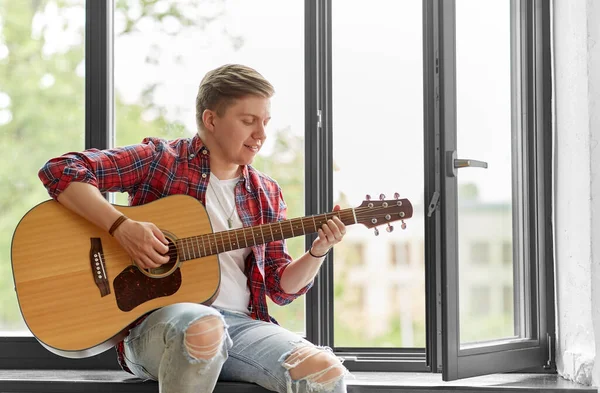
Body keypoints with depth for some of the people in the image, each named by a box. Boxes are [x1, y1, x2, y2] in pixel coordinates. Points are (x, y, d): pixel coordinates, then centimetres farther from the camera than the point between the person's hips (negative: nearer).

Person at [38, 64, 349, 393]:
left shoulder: (266, 194, 16)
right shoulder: (160, 159, 1)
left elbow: (281, 287, 17)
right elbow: (59, 171, -8)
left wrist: (317, 252, -2)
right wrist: (122, 227, -19)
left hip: (239, 322, 3)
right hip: (157, 316, -3)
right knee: (203, 326, -41)